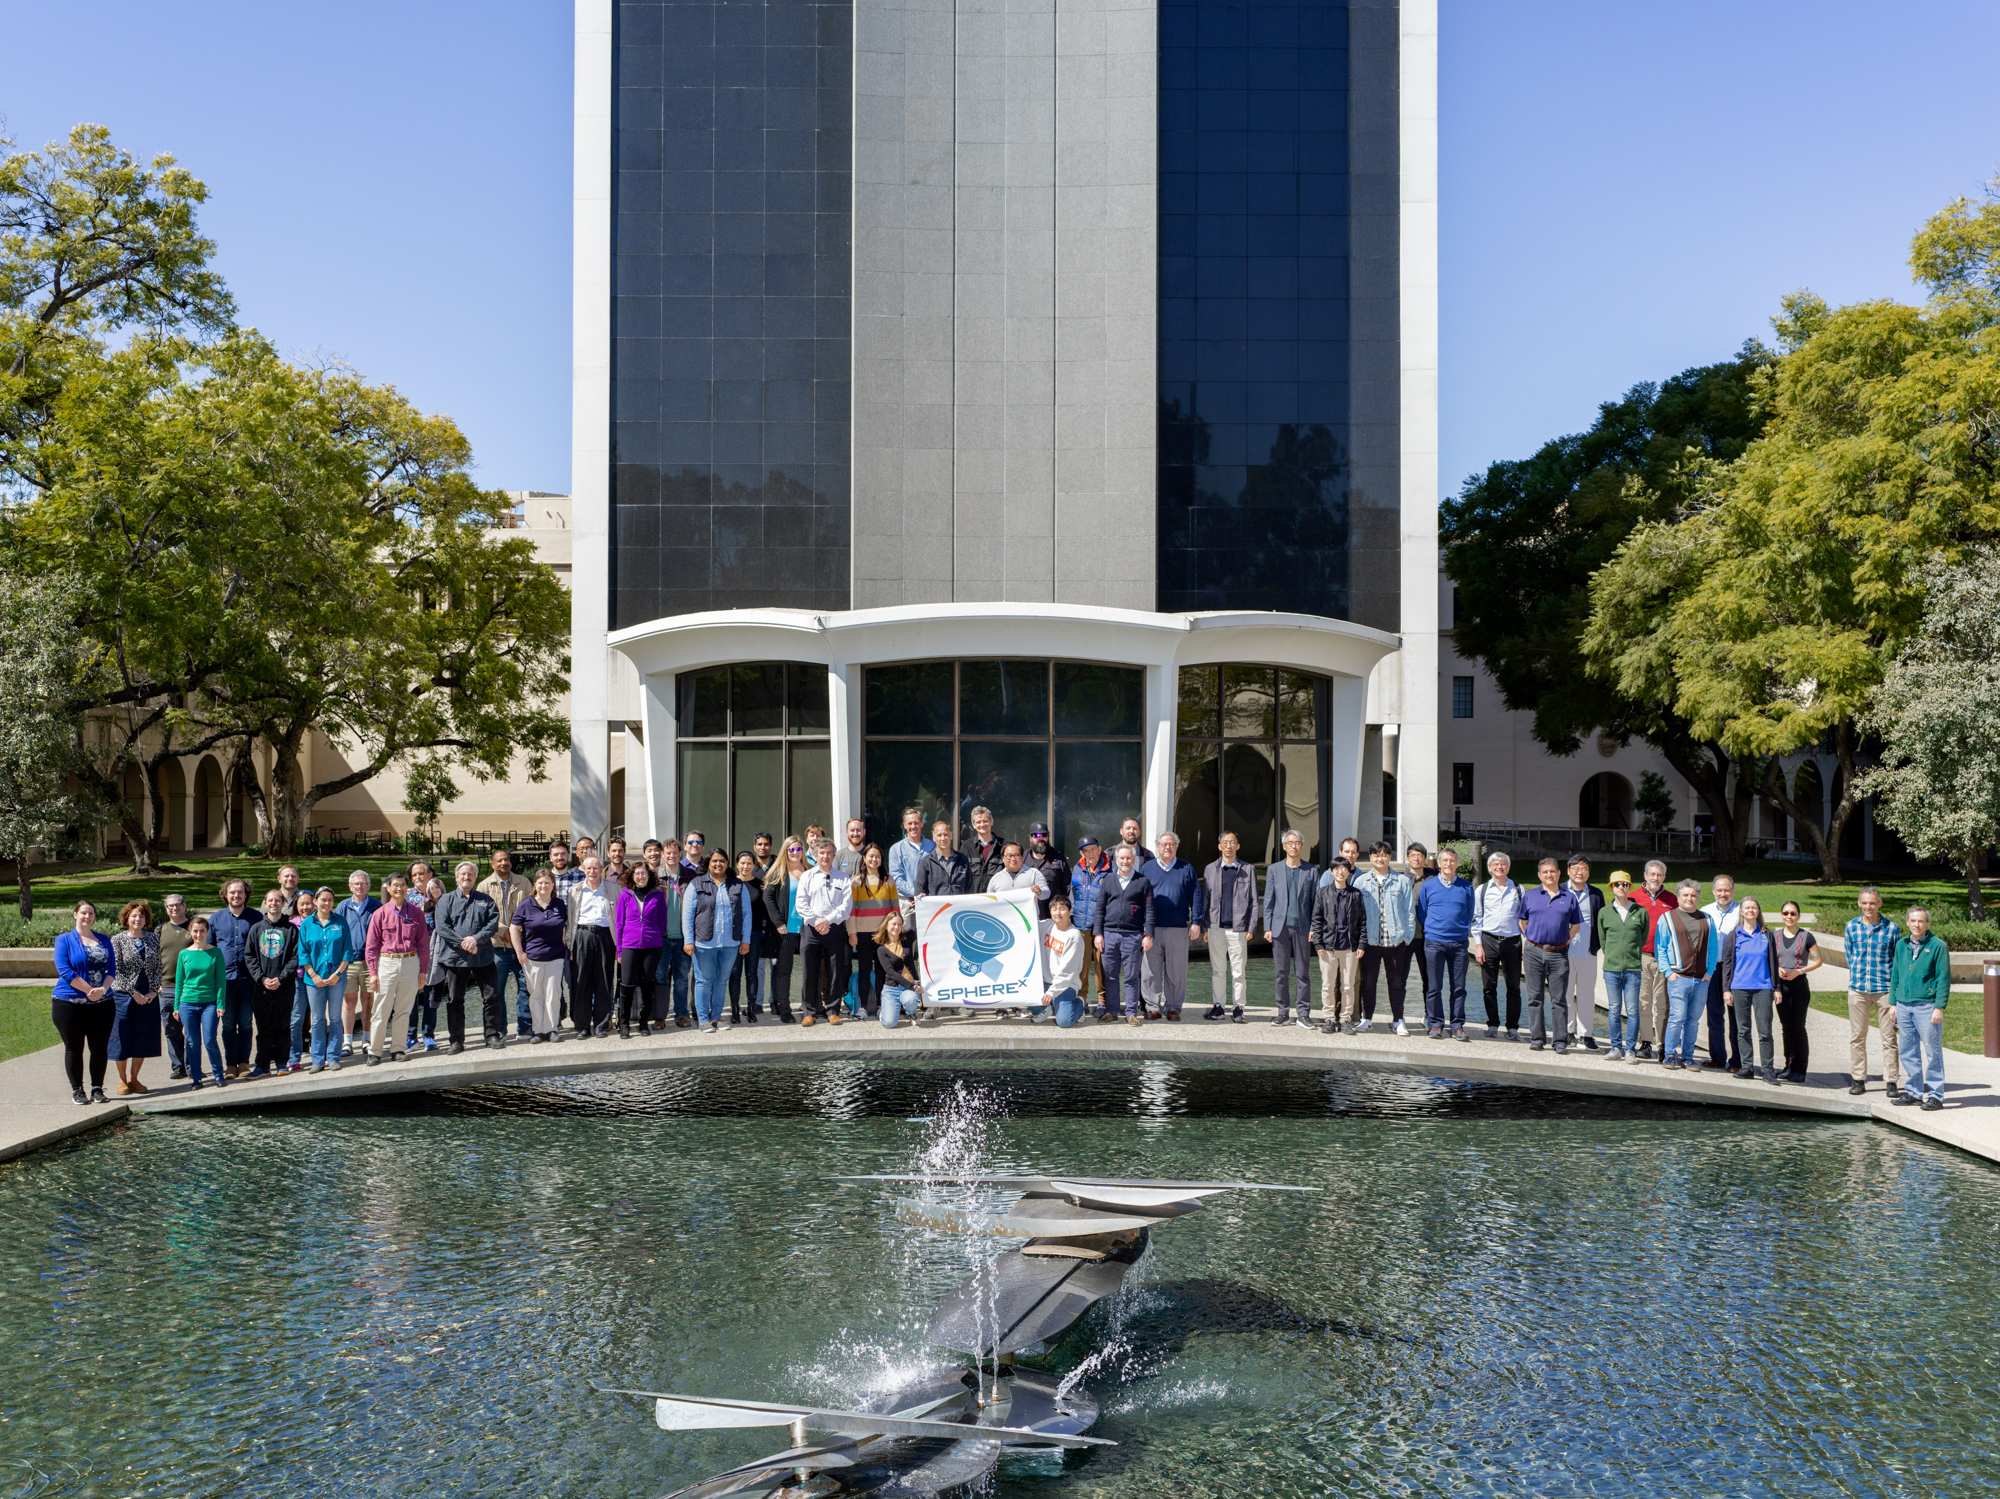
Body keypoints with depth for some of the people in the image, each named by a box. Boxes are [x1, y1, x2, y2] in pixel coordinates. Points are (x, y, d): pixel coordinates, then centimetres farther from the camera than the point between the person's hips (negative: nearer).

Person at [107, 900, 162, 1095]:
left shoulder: (153, 938, 8)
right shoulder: (117, 940, -3)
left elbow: (158, 966, 7)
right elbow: (116, 970, -8)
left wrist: (153, 991, -6)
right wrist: (134, 993, -13)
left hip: (148, 996, 3)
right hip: (124, 996, -3)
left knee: (143, 1039, 6)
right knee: (123, 1038, 1)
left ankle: (133, 1078, 18)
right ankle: (122, 1080, 15)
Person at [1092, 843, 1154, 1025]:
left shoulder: (1142, 881, 5)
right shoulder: (1108, 880, 11)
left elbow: (1149, 910, 3)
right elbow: (1100, 908, 11)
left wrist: (1148, 936, -3)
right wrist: (1098, 933, 4)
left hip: (1133, 935, -2)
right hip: (1110, 933, 2)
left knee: (1131, 976, 1)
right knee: (1110, 975, 4)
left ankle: (1131, 1012, 9)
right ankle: (1111, 1011, 12)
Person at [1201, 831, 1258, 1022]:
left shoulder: (1248, 870, 7)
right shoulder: (1210, 869, 11)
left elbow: (1254, 901, 7)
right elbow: (1204, 899, 13)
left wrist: (1251, 927, -1)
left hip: (1238, 928, -2)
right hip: (1216, 927, 2)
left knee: (1239, 971, -1)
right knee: (1217, 970, 6)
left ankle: (1238, 1008, 6)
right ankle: (1217, 1005, 14)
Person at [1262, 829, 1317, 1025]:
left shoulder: (1311, 871, 8)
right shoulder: (1274, 870, 10)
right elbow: (1268, 901, 8)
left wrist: (1314, 927, -3)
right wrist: (1268, 927, 0)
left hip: (1302, 928, -1)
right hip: (1280, 927, 1)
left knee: (1302, 972, 1)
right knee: (1282, 972, 2)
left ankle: (1303, 1014, 5)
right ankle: (1283, 1013, 8)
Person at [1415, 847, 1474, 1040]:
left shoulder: (1466, 887, 8)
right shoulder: (1428, 886, 6)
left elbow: (1470, 915, 16)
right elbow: (1421, 914, 11)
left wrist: (1464, 933, 11)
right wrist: (1430, 932, 7)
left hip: (1459, 943, 1)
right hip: (1434, 942, -1)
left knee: (1459, 987, 2)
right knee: (1434, 986, 0)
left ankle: (1458, 1026, 8)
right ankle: (1435, 1024, 8)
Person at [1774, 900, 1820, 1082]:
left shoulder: (1806, 936, -2)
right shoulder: (1776, 937, 9)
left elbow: (1818, 960, -1)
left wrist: (1799, 971, -13)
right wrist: (1777, 969, -5)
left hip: (1799, 985, -4)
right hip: (1781, 985, 4)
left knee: (1798, 1027, -4)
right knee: (1786, 1026, 6)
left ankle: (1800, 1069, 0)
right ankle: (1789, 1065, 13)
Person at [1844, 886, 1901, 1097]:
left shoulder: (1891, 928, 0)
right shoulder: (1851, 926, 6)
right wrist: (1858, 975, 10)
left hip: (1884, 988, -2)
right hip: (1857, 989, 2)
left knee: (1889, 1037, 0)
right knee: (1857, 1036, 5)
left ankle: (1892, 1081, 6)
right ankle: (1858, 1079, 13)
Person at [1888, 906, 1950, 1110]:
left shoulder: (1937, 946, -4)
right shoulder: (1901, 945, 12)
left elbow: (1944, 979, -7)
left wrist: (1939, 1007, -12)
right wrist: (1893, 1003, 14)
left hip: (1927, 1007, -6)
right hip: (1904, 1007, 6)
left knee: (1932, 1052, -2)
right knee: (1907, 1052, 10)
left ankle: (1935, 1095, 4)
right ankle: (1913, 1092, 20)